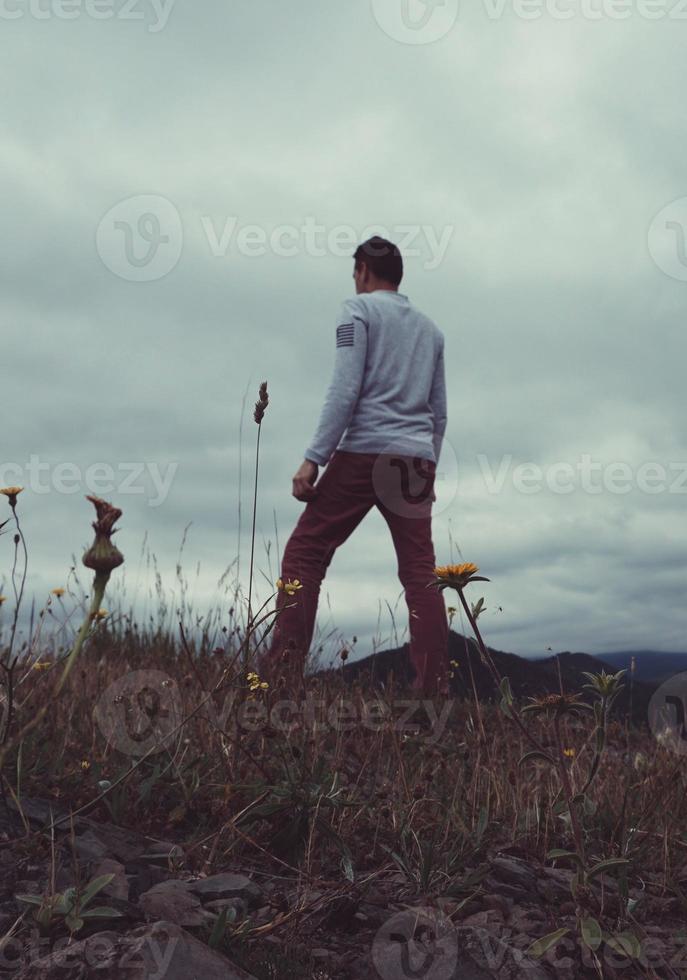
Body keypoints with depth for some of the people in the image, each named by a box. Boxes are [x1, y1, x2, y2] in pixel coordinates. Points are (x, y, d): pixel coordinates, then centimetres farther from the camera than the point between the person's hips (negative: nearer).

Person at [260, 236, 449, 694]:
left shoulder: (359, 309, 5)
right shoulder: (431, 328, 23)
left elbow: (345, 390, -9)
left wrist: (313, 459, -10)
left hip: (365, 452, -6)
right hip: (417, 459, 6)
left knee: (304, 554, -3)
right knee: (420, 574, 3)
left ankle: (281, 673, -11)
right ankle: (434, 688, -2)